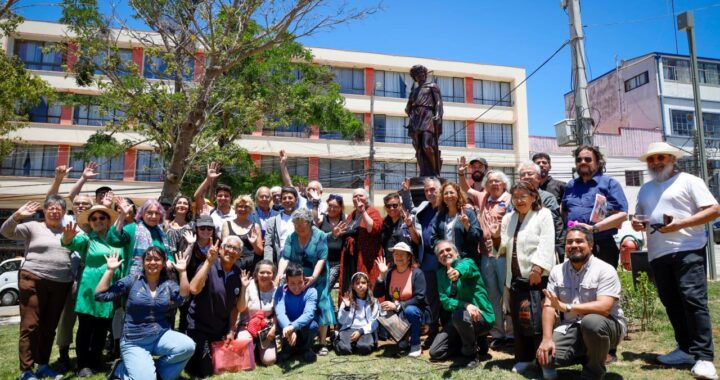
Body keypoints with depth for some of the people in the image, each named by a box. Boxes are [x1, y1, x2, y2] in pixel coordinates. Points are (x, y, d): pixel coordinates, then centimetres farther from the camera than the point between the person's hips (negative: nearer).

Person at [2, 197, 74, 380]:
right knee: (30, 325, -2)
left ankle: (43, 365, 23)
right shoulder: (33, 227, 1)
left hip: (61, 284, 4)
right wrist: (17, 215, -24)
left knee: (50, 327, 12)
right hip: (34, 281, -4)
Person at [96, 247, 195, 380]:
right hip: (134, 342, -3)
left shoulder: (168, 284, 3)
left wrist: (182, 271, -18)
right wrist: (110, 270, -13)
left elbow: (183, 297, -16)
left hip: (161, 336, 3)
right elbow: (100, 295, -6)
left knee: (188, 346, -25)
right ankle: (121, 368, 13)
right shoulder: (132, 280, -3)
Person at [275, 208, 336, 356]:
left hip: (317, 280, -3)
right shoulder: (291, 237, 2)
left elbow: (322, 259, -14)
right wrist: (280, 273, -24)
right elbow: (285, 257, -7)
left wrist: (314, 276, -27)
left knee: (320, 308, -5)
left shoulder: (320, 236, -8)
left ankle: (323, 343, 3)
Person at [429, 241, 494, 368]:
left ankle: (473, 353, -11)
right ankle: (472, 341, 19)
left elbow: (466, 267, -38)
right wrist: (465, 305, -27)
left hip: (481, 316, -6)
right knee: (435, 353, 0)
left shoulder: (466, 262, -11)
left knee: (459, 315, -38)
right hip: (457, 319, 6)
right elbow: (445, 301, -7)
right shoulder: (441, 274, 4)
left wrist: (458, 272, -64)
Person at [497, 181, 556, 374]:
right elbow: (503, 247, 18)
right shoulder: (508, 218, 17)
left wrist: (537, 268, -21)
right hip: (515, 277, 6)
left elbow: (546, 244, -11)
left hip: (537, 277, -5)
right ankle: (524, 358, 21)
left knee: (537, 320, -8)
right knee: (519, 320, 9)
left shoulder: (543, 214, 0)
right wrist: (496, 240, -4)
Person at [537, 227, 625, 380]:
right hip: (571, 328, 4)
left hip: (606, 325, -4)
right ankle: (585, 354, 13)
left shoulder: (605, 270, -12)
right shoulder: (557, 271, 3)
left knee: (591, 321, -38)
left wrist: (566, 307, -27)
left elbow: (604, 308, -25)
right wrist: (547, 339, -16)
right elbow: (549, 306, -3)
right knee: (545, 355, -19)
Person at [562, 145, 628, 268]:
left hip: (602, 247, -4)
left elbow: (622, 214, -7)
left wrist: (594, 228, -16)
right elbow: (564, 211, 26)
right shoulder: (570, 185, 18)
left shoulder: (610, 183, 2)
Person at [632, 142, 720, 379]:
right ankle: (686, 349, 20)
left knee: (694, 300, -11)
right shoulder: (645, 189, 20)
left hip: (688, 250, -6)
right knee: (672, 304, 10)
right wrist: (637, 224, 2)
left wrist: (681, 224, -19)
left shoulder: (688, 181, 0)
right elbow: (639, 219, 26)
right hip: (658, 254, 7)